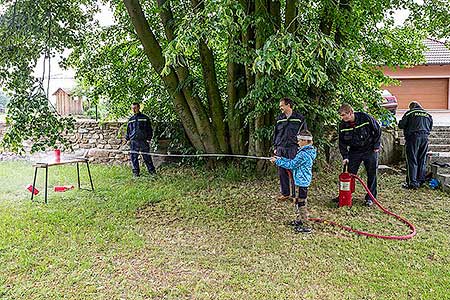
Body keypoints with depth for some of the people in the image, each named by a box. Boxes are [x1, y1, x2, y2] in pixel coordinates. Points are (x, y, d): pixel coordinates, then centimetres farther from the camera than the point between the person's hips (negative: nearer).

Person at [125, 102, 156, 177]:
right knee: (134, 157, 2)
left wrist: (149, 138, -3)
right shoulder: (131, 120, 16)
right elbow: (128, 130, 23)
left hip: (143, 141, -3)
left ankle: (152, 171, 9)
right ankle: (136, 172, 11)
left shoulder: (145, 118, 6)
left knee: (147, 157, -1)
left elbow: (149, 129, 6)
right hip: (133, 141, 3)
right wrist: (127, 138, 11)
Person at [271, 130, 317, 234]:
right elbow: (293, 162, 16)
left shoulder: (304, 154, -20)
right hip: (301, 181, 10)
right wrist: (280, 158, 11)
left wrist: (277, 161, -11)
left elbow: (291, 165, -17)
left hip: (302, 181, -10)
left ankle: (305, 226, 1)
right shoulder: (308, 151, 12)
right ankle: (299, 220, 35)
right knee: (297, 201, 21)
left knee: (301, 203, -5)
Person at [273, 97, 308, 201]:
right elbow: (275, 134, 17)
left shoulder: (299, 118, 1)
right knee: (282, 172, 6)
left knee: (294, 172, -2)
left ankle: (295, 195, 9)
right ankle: (285, 193, 18)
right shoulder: (279, 119, 11)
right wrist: (275, 147, 11)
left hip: (294, 149, -4)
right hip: (281, 149, 4)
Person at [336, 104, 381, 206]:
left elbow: (378, 130, -6)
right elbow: (342, 142, -3)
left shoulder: (365, 118, -20)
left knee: (372, 174, 3)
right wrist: (345, 156, -10)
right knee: (349, 174, 3)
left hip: (370, 150, -2)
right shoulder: (343, 125, -10)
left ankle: (370, 197, 15)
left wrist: (376, 146, -6)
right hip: (354, 152, 3)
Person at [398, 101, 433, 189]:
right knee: (422, 160, 13)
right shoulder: (428, 115, 15)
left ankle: (412, 183, -5)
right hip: (425, 138, 5)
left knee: (412, 161, -3)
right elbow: (430, 127, 21)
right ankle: (421, 181, 21)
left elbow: (401, 125, -3)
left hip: (413, 137, -5)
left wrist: (407, 127, 17)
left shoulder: (410, 113, -1)